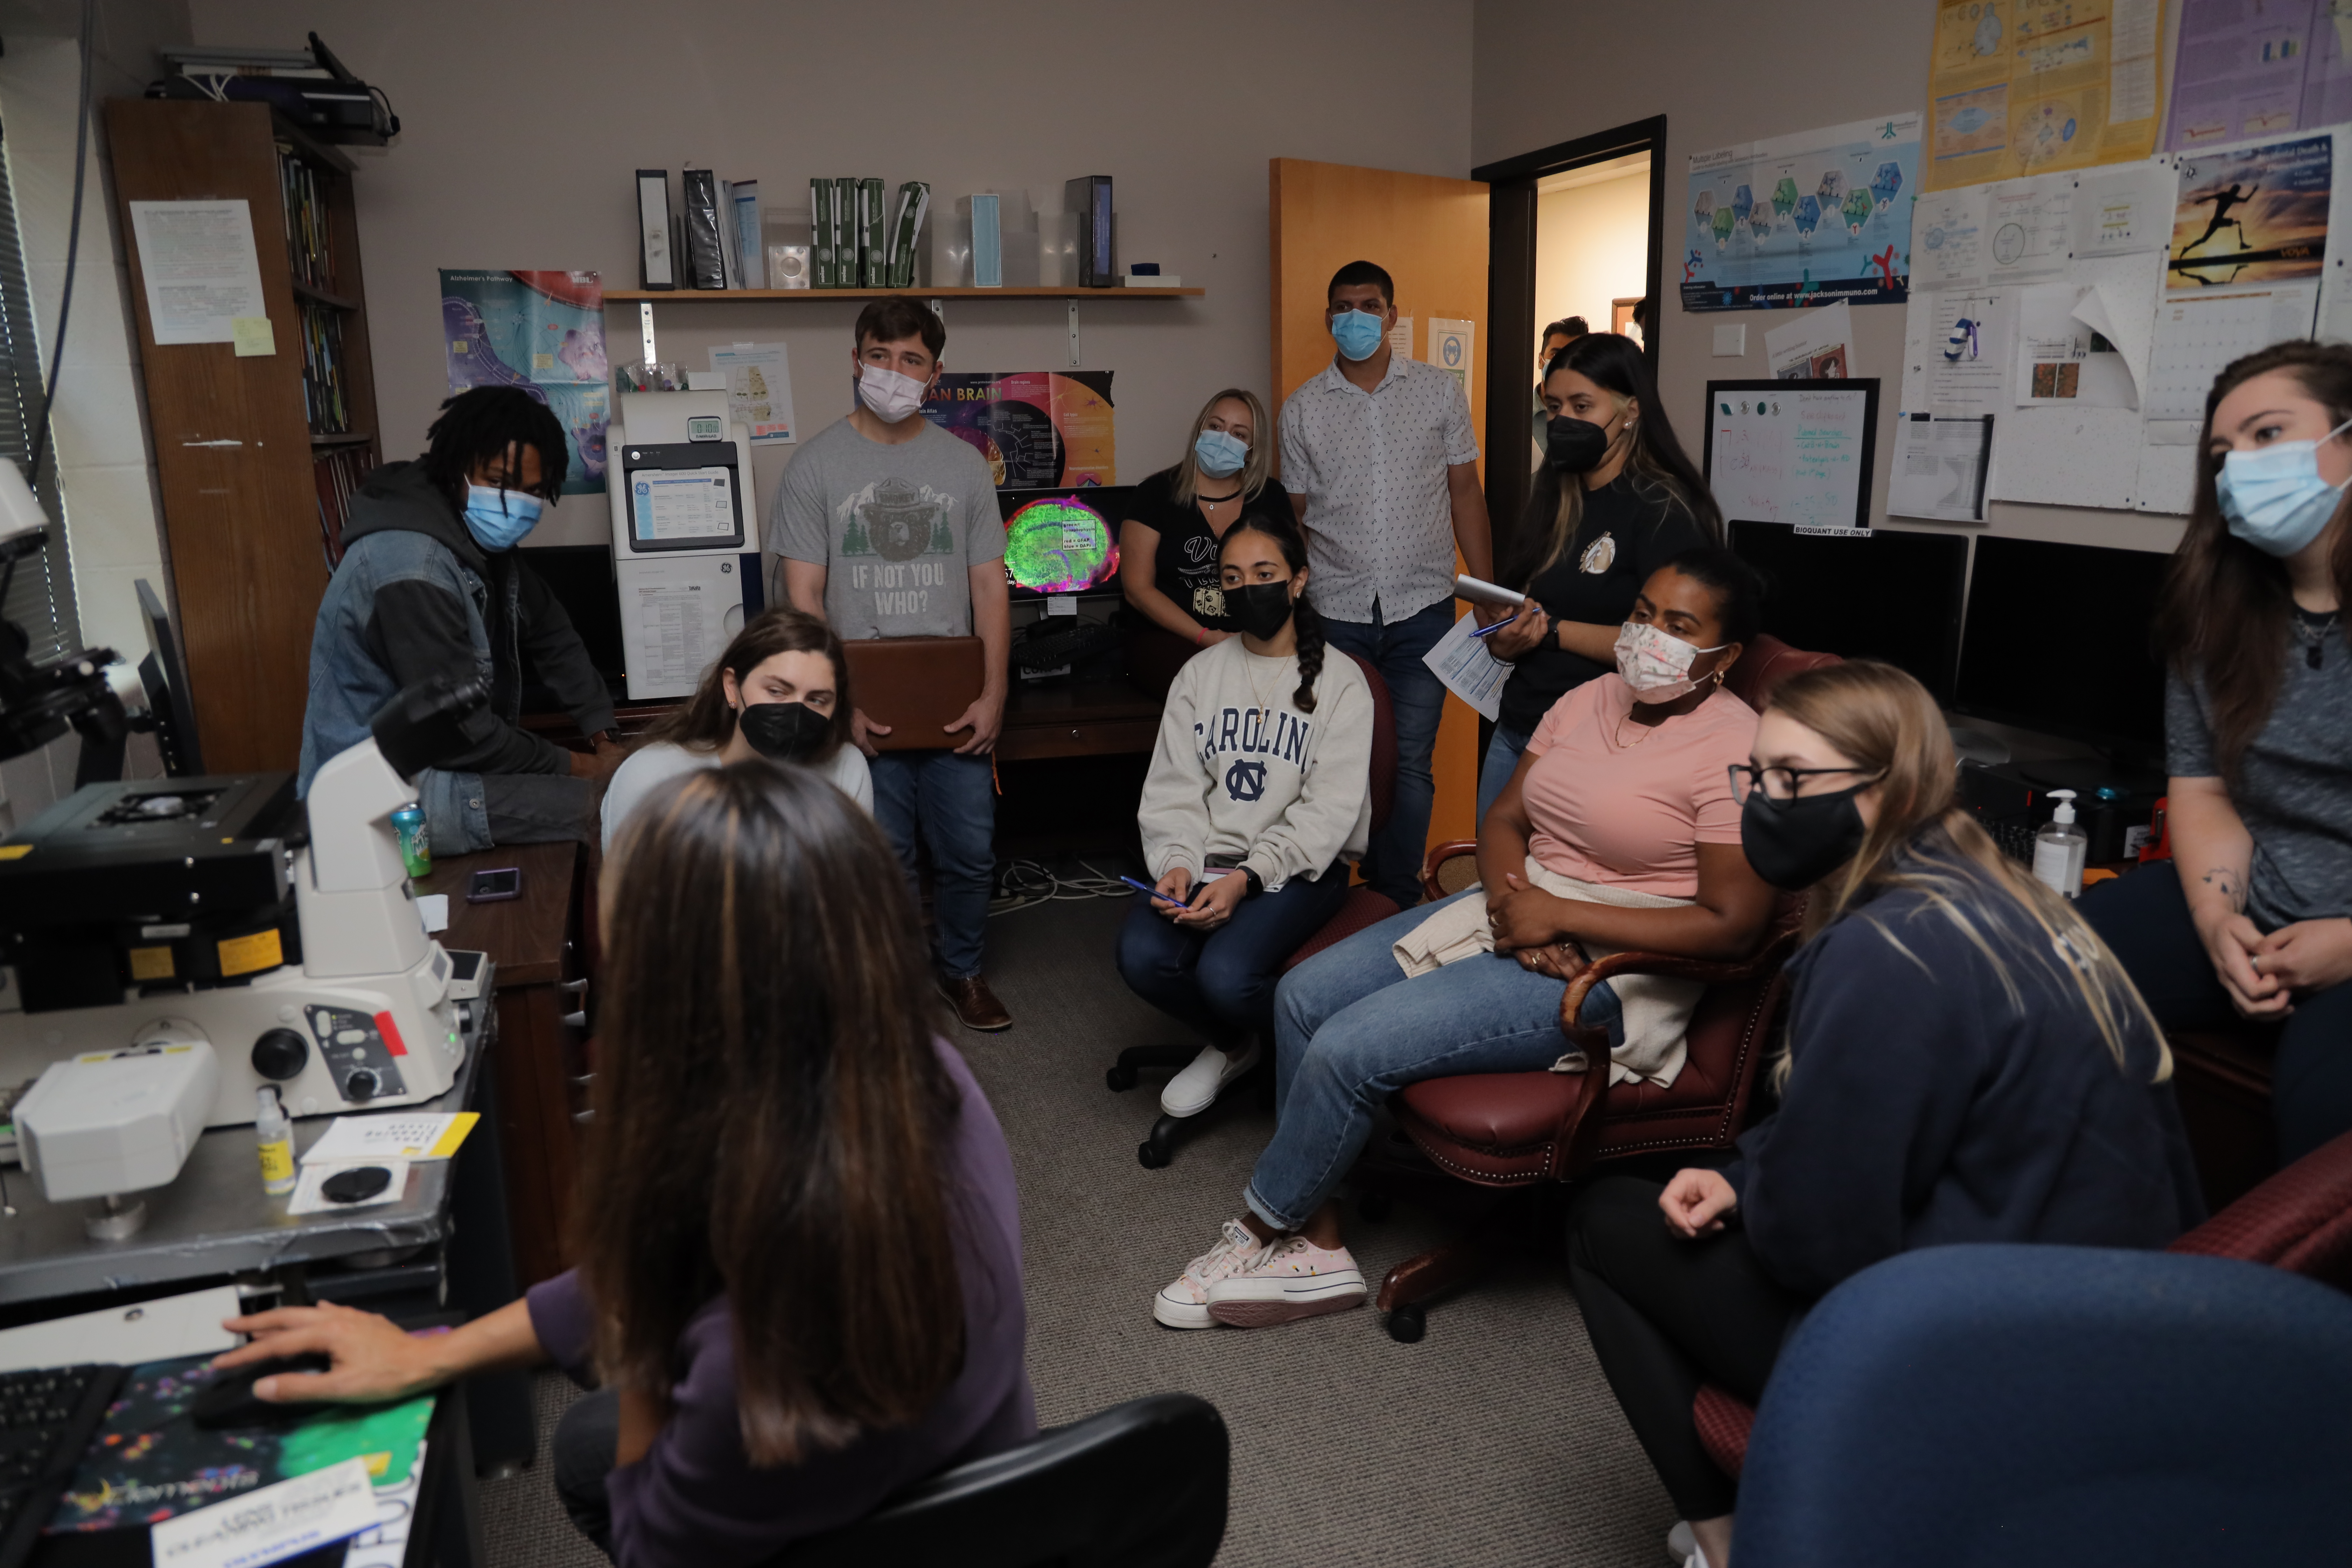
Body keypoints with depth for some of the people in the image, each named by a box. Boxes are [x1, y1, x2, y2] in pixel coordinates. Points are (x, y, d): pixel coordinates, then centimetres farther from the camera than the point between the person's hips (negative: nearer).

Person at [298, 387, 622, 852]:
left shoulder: (485, 541, 2)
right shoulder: (412, 572, -25)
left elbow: (553, 635, 12)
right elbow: (458, 731, -23)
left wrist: (604, 736, 1)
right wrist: (578, 767, -14)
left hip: (440, 759, 9)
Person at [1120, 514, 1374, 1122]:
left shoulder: (1340, 682, -1)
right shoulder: (1200, 675, 12)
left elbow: (1329, 808, -10)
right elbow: (1173, 790, 6)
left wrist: (1247, 878, -21)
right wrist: (1177, 864, -15)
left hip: (1299, 867, -4)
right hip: (1209, 859, 4)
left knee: (1225, 974, -29)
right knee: (1142, 957, -23)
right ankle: (1233, 1045, 9)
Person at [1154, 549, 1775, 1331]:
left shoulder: (1735, 750, -15)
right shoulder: (1592, 698, 9)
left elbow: (1733, 924, -20)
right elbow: (1504, 818, 12)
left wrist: (1557, 916, -19)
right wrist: (1512, 905, -11)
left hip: (1612, 965, -9)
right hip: (1520, 912, 9)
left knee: (1348, 1048, -19)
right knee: (1303, 995, -3)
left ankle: (1260, 1233, 7)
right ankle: (1315, 1249, 3)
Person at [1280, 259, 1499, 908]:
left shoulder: (1440, 392, 6)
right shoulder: (1302, 409, 7)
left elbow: (1466, 495, 8)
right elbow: (1293, 516, 9)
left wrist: (1489, 599, 3)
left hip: (1422, 610, 0)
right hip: (1335, 613, 1)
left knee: (1409, 766, 0)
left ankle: (1399, 905, 13)